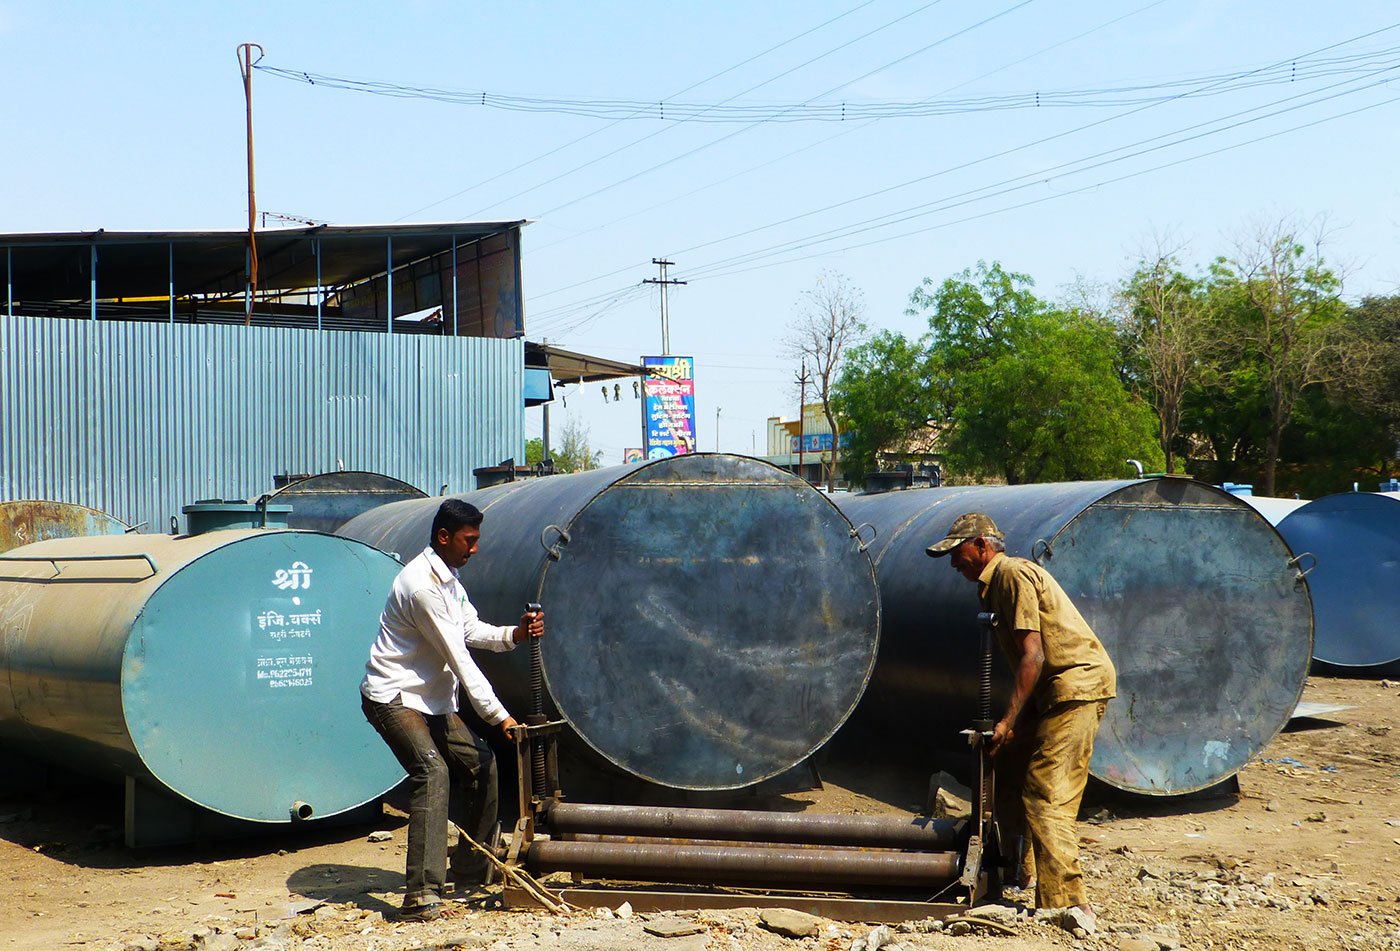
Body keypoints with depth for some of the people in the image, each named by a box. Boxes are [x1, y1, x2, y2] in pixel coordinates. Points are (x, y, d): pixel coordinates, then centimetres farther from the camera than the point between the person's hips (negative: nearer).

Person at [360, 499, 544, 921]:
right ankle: (422, 894, -32)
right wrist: (498, 715, -23)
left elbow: (471, 630, 10)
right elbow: (458, 657, -24)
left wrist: (514, 634, -11)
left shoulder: (449, 578, 10)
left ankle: (471, 875, 24)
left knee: (480, 764, 12)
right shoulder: (421, 584, -23)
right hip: (392, 696, -10)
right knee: (432, 771, -27)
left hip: (433, 700, 10)